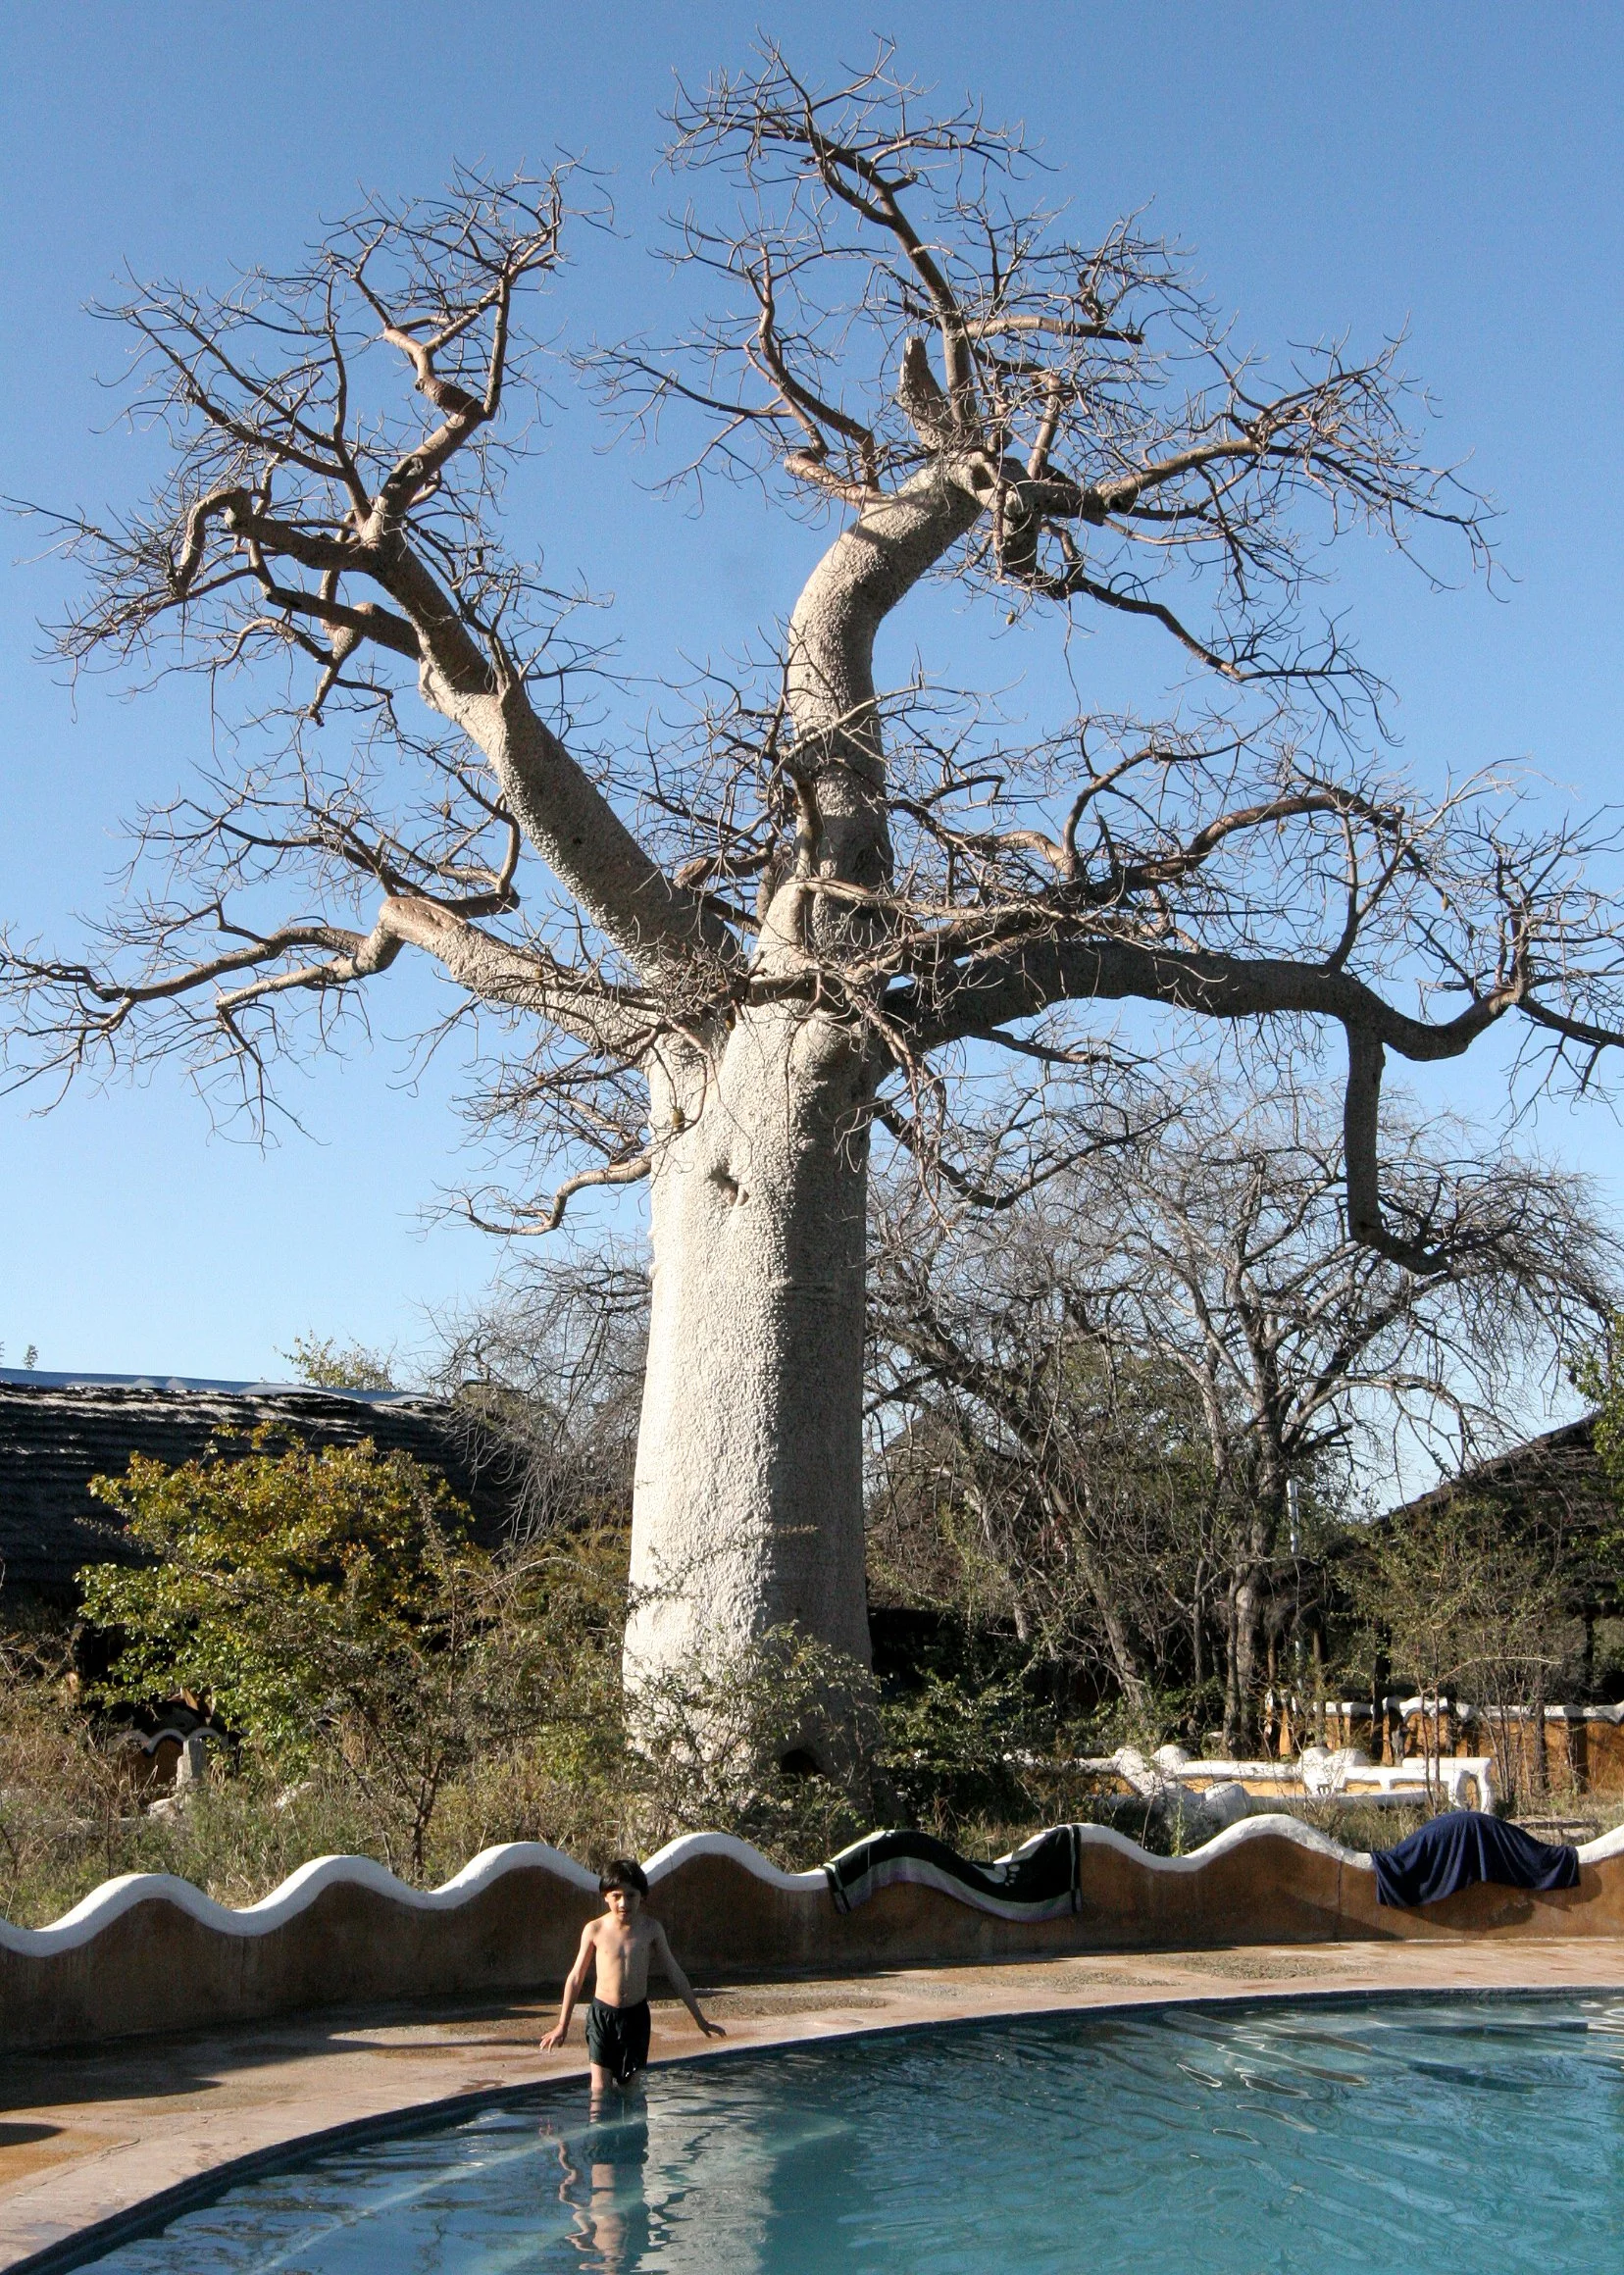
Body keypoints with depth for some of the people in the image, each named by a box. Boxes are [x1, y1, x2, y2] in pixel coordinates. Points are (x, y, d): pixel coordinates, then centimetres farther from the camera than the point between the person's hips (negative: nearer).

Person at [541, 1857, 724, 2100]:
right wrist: (562, 2025, 8)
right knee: (600, 2089, -4)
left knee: (629, 2086, 4)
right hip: (602, 2014, -1)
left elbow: (674, 1973, 5)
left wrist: (700, 2019, 8)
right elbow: (576, 1977, 4)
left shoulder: (651, 1929, -3)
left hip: (636, 2016, 1)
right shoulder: (595, 1930, -6)